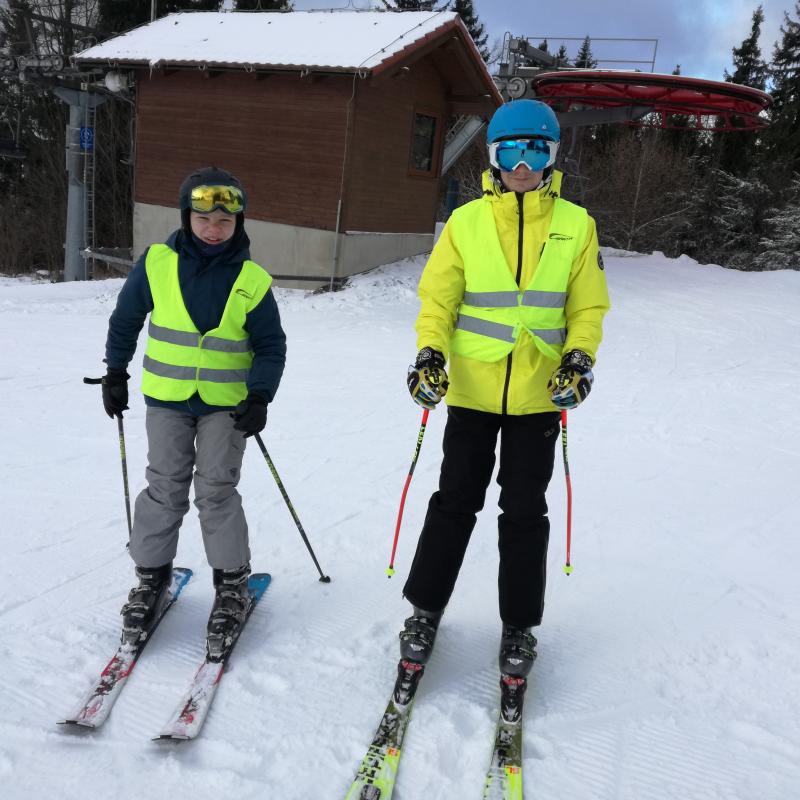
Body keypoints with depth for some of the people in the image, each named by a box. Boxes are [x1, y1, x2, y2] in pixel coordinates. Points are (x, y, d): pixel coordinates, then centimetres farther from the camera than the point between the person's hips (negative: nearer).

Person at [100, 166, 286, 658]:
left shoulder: (252, 280, -6)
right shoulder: (157, 263, -3)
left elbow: (271, 347, 0)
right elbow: (126, 319, 10)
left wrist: (259, 398, -11)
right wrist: (116, 373, 11)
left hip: (226, 402, -1)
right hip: (166, 399, 2)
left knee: (217, 491, 0)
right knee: (165, 489, 5)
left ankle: (232, 583, 14)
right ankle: (152, 576, 22)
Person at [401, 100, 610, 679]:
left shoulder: (575, 225, 3)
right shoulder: (466, 222, 1)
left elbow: (587, 307, 5)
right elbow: (438, 298, 0)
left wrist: (579, 359, -10)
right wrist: (430, 353, -15)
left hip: (540, 393, 1)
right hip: (471, 389, 0)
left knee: (525, 512, 9)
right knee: (455, 502, 8)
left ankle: (519, 625, 25)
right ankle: (425, 609, 25)